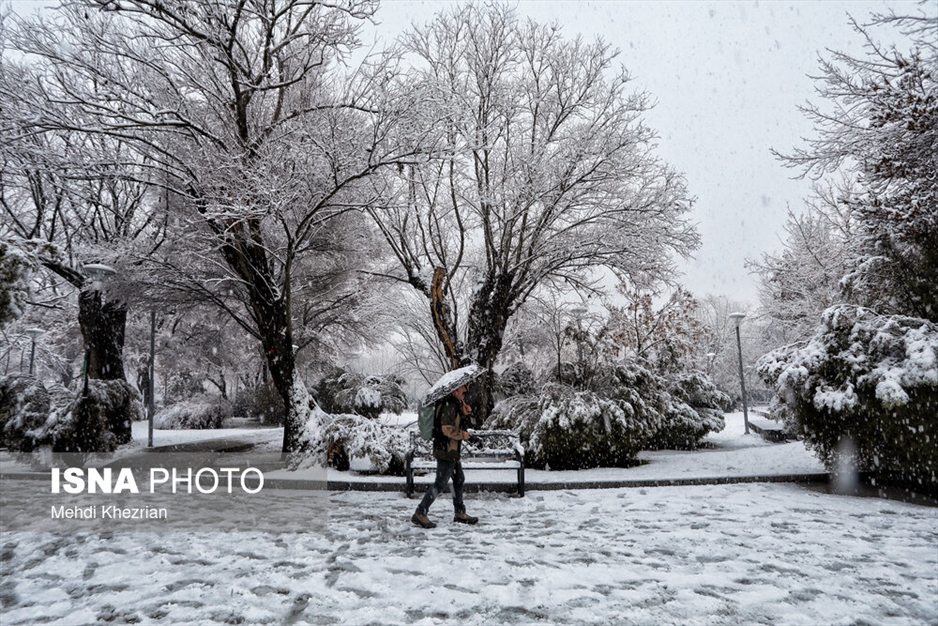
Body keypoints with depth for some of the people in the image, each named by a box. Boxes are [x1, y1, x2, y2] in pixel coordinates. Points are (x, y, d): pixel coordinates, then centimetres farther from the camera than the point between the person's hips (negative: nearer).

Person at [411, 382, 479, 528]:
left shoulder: (454, 403, 11)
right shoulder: (449, 405, -21)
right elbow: (447, 428, -27)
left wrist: (464, 409, 6)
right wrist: (462, 434, -13)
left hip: (451, 451, 11)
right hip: (446, 450, -11)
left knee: (459, 479, 18)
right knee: (441, 483, -7)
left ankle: (460, 513, 29)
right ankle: (420, 514, -1)